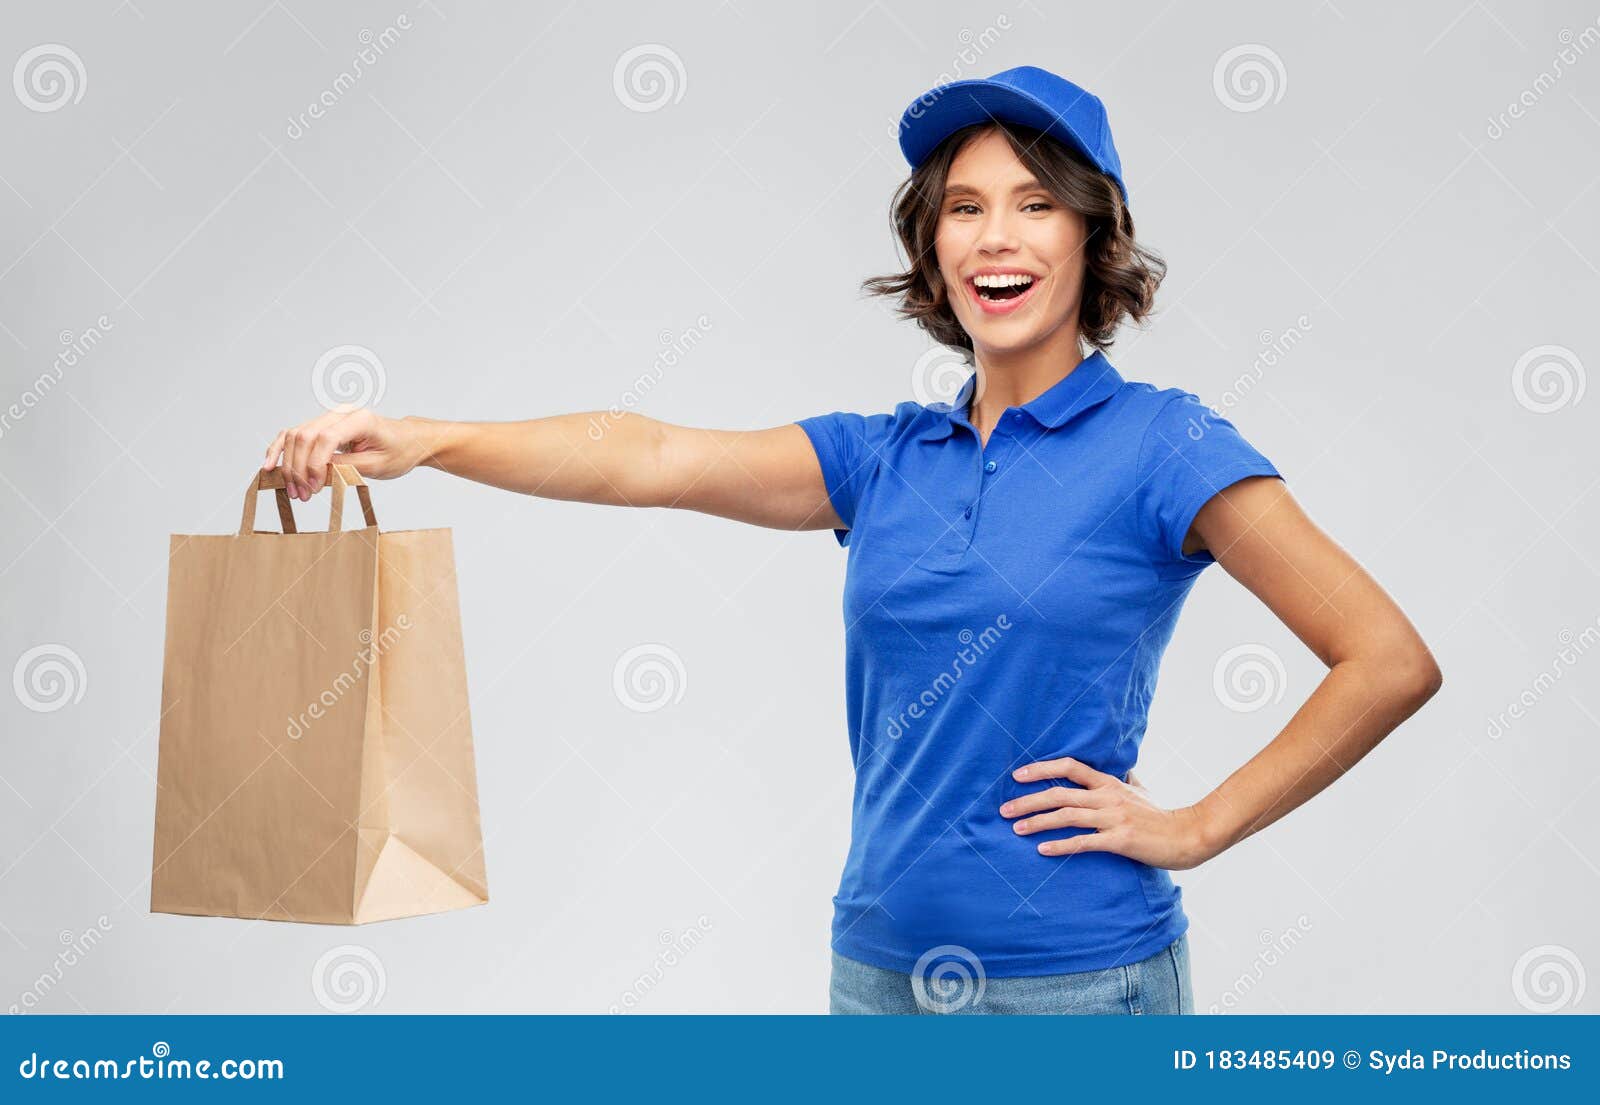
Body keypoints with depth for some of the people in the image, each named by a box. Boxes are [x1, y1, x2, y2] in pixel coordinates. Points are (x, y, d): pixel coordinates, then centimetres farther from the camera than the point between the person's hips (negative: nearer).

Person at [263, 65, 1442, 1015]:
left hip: (1076, 978, -4)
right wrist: (422, 439, -16)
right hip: (882, 965, 5)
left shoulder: (1160, 443, -6)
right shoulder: (887, 457, 7)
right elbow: (656, 459, -5)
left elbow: (1391, 661, -10)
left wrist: (1196, 828, -9)